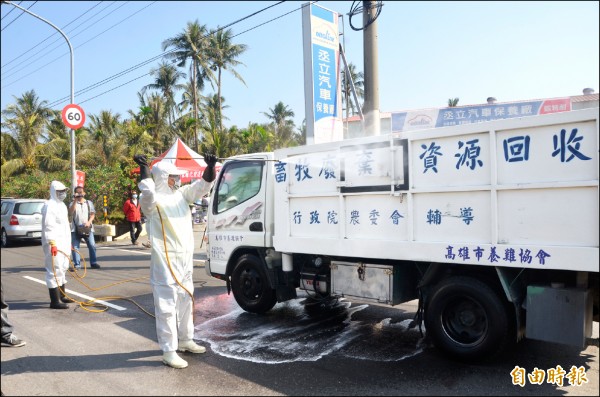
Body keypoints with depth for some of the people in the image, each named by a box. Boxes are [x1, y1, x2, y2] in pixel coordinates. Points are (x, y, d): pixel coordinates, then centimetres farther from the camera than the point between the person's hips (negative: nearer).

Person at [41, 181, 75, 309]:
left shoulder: (62, 205, 18)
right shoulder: (49, 206, -13)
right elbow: (48, 226, -21)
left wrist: (68, 243, 25)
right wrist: (52, 243, -28)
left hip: (63, 243, 10)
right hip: (54, 244, -10)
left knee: (63, 269, 17)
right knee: (55, 270, -10)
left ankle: (62, 296, 29)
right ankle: (55, 301, -8)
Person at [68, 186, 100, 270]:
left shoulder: (89, 203, 13)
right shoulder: (73, 203, 8)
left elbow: (93, 214, 9)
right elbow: (70, 213, -10)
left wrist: (89, 222, -9)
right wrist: (75, 201, -12)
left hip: (87, 228, 1)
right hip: (76, 229, -1)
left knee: (92, 245, -2)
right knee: (75, 247, -2)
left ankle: (93, 263, 7)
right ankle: (77, 264, 3)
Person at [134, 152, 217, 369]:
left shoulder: (181, 194, 10)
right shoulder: (153, 200, -11)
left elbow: (203, 184, 5)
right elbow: (147, 192, -34)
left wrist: (210, 166, -10)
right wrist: (143, 168, -35)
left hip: (185, 259, 8)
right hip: (165, 261, -8)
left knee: (185, 301, 19)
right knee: (167, 305, -3)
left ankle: (186, 340, 35)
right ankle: (169, 352, 5)